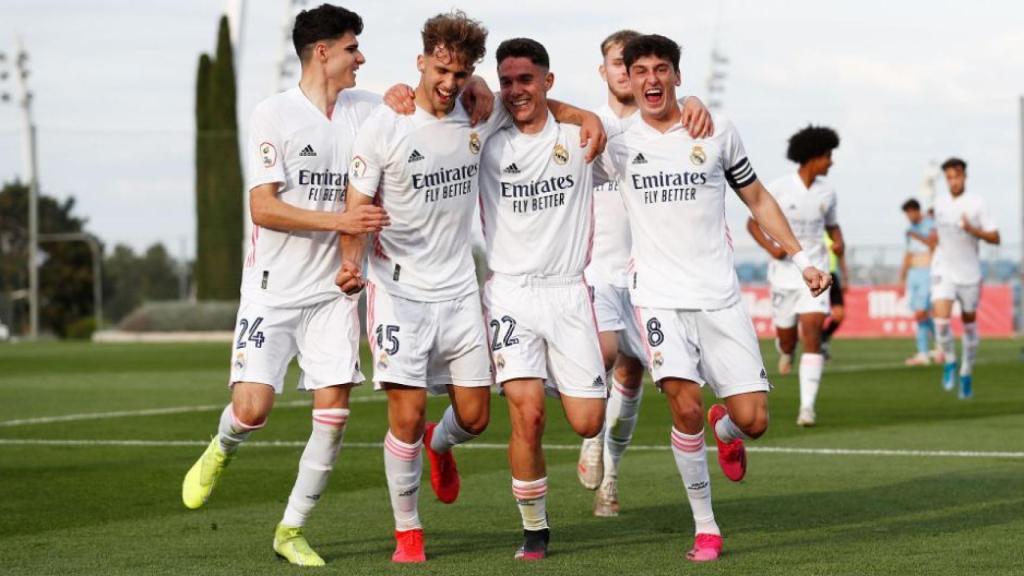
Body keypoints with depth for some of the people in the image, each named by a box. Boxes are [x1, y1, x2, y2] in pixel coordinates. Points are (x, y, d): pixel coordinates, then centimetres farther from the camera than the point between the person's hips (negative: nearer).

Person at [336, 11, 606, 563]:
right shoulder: (383, 127, -10)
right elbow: (357, 211, -8)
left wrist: (586, 116, 2)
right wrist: (350, 263, -26)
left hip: (458, 289, 4)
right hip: (399, 289, -4)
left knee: (474, 416, 6)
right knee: (407, 415, -10)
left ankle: (438, 445, 43)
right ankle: (407, 531, 8)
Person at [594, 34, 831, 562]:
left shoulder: (716, 131, 5)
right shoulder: (618, 143, 3)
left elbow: (756, 198, 16)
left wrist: (802, 260, 10)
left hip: (719, 296, 1)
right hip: (659, 296, -1)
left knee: (753, 420, -6)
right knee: (686, 407, -20)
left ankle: (724, 431, 34)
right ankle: (705, 528, -4)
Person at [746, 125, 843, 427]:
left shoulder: (827, 192, 2)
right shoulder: (777, 189, -8)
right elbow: (753, 222, 0)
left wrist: (838, 242, -4)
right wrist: (770, 247, -17)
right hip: (784, 273, -1)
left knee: (812, 333, -15)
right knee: (786, 335, 11)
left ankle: (807, 406, -19)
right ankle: (786, 352, 53)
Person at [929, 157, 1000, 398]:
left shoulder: (977, 204, -7)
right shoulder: (940, 202, 6)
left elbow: (995, 238, -11)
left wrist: (973, 230, -24)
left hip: (969, 273, -2)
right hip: (943, 272, 2)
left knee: (969, 322, 10)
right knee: (941, 320, -17)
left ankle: (966, 374, 25)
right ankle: (950, 362, 6)